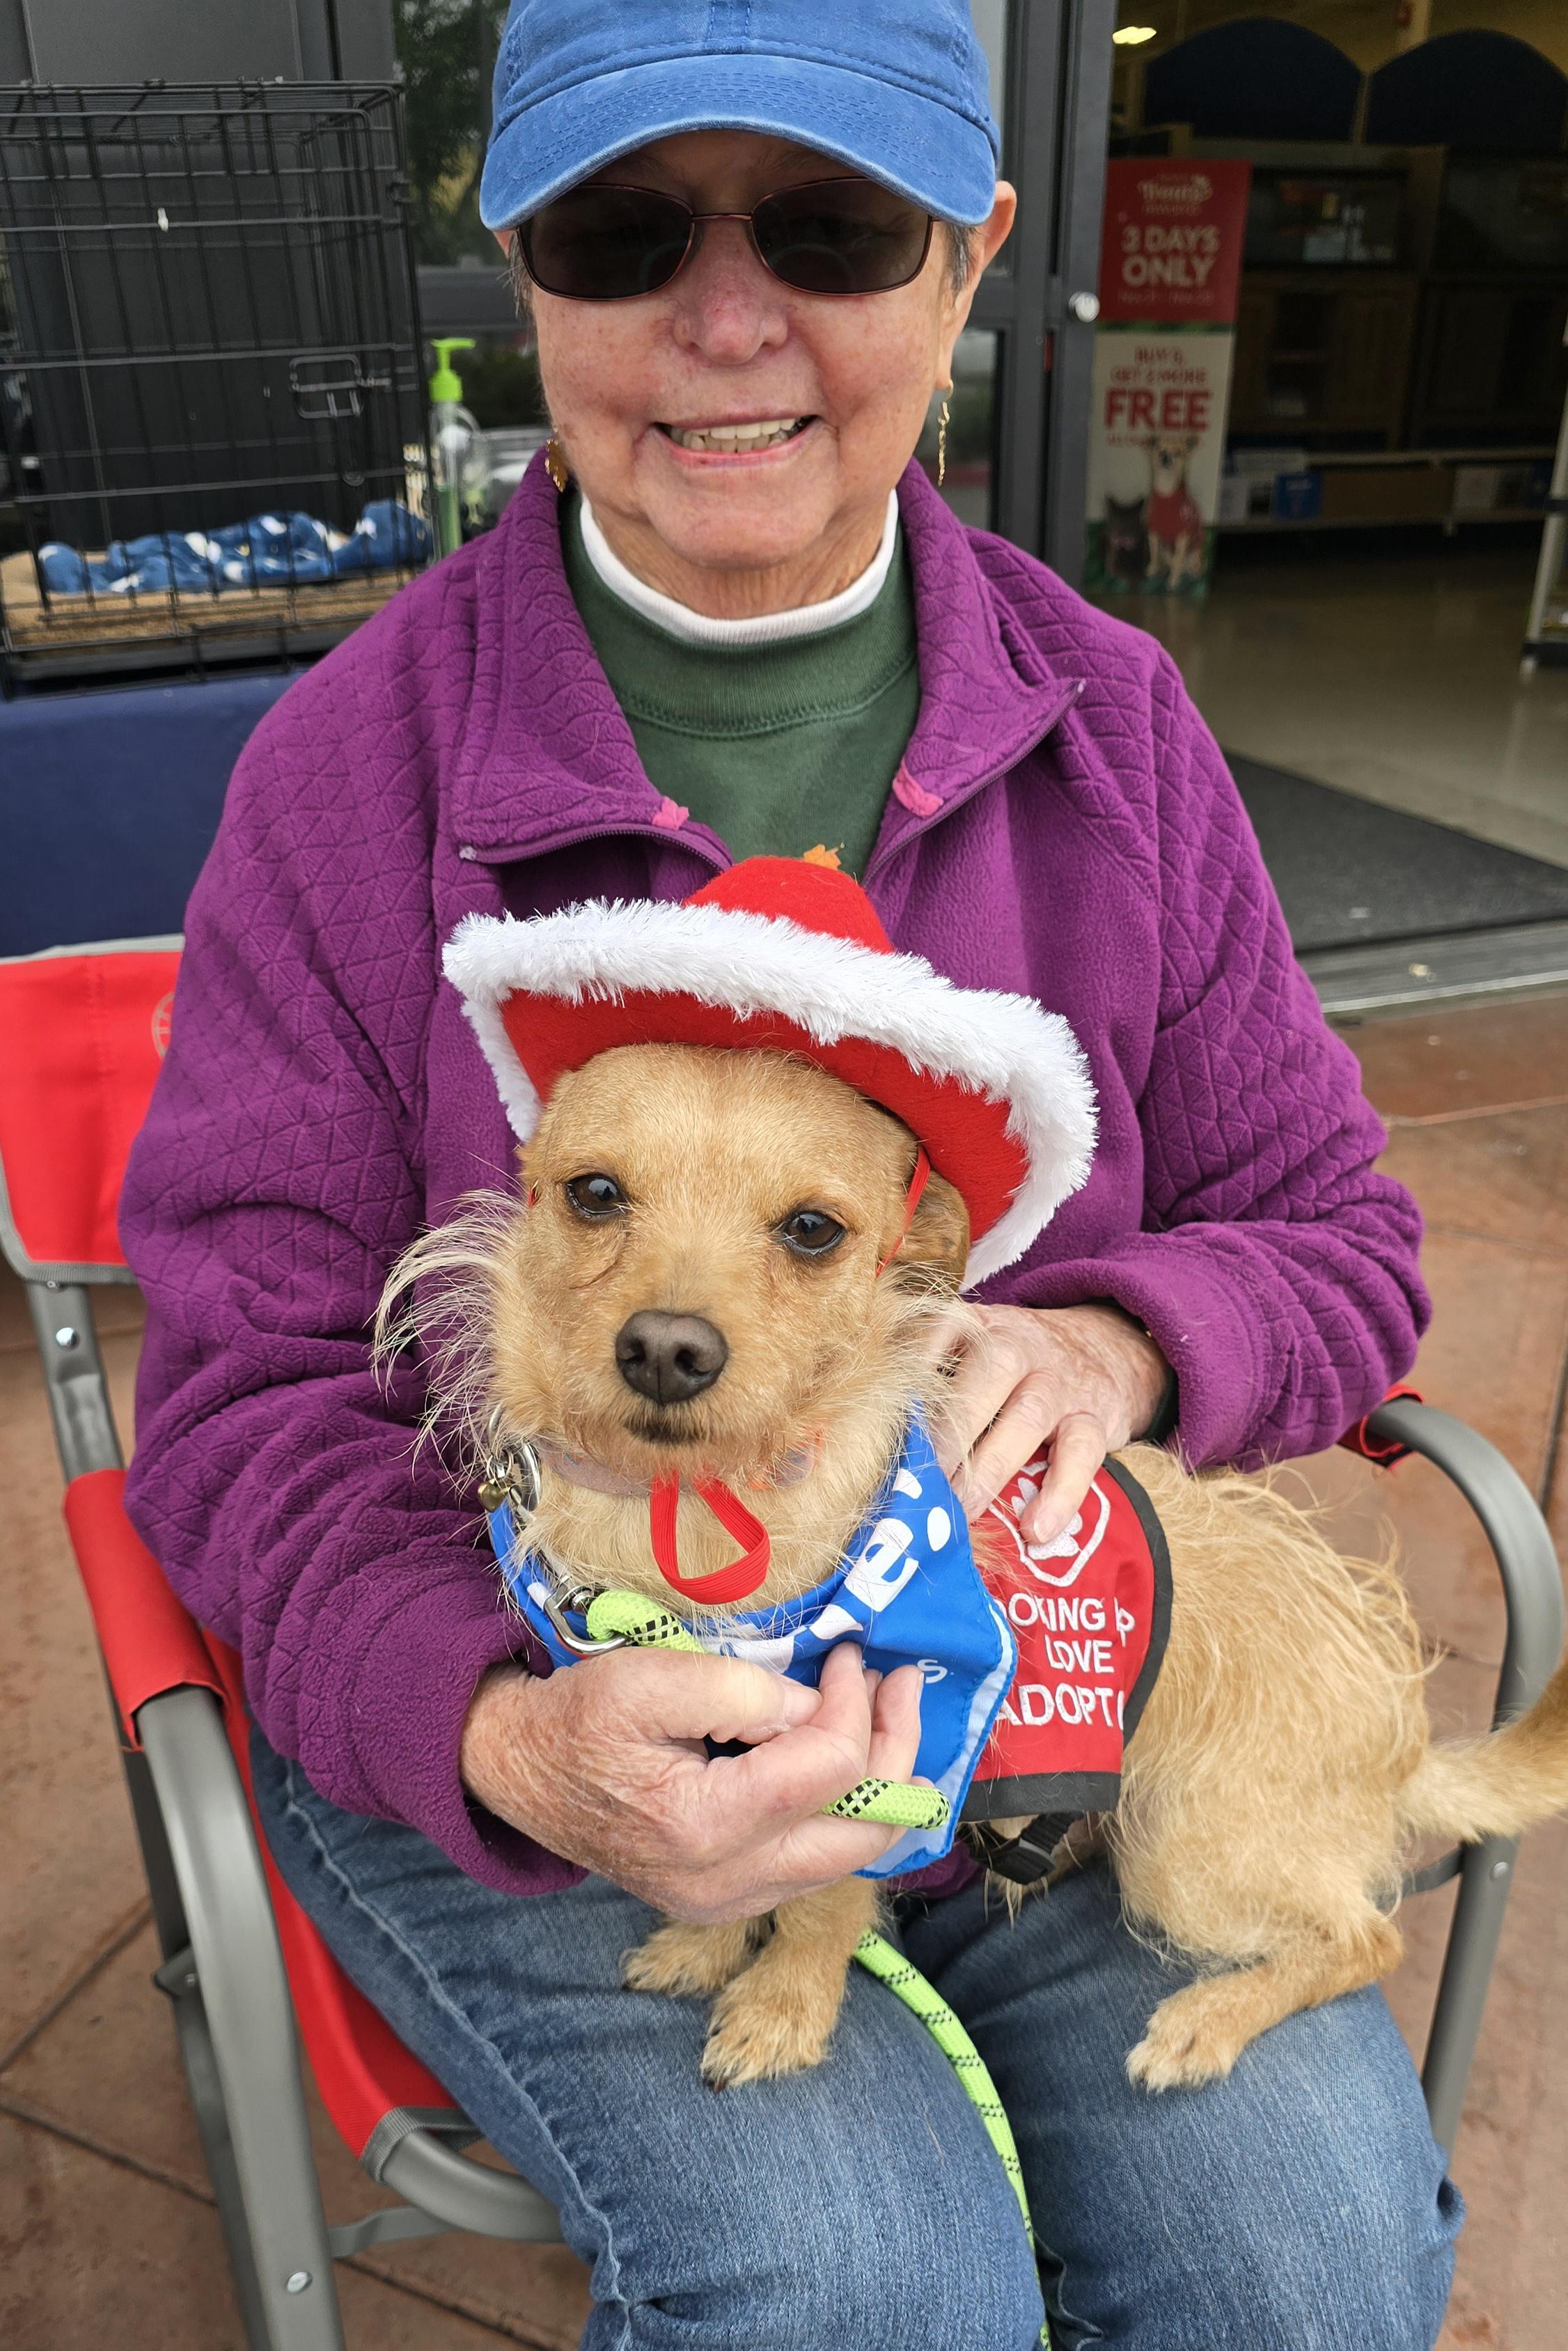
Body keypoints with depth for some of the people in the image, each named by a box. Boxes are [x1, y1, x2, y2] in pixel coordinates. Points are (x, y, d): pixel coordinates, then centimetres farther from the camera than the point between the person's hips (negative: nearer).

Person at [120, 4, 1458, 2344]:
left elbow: (1332, 1230, 5)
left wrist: (1124, 1338, -18)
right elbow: (256, 1386, -8)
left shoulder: (1111, 724, 0)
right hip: (496, 1698, -2)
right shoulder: (356, 761, -9)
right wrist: (511, 1741, -27)